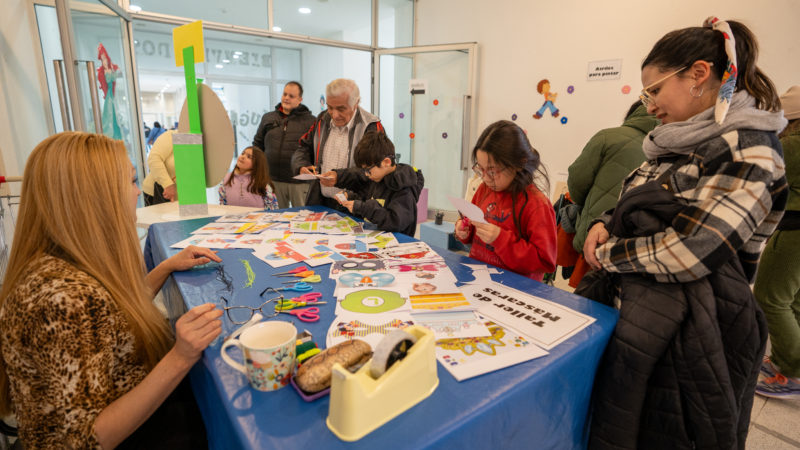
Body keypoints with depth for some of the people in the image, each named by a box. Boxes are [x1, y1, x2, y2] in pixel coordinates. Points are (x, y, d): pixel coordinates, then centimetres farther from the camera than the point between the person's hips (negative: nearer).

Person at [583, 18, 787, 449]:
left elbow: (685, 253, -25)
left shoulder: (749, 153, -16)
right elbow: (638, 210, 18)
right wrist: (604, 225, -3)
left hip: (687, 332, -7)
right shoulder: (678, 143, 9)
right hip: (638, 310, 7)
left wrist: (608, 253, -12)